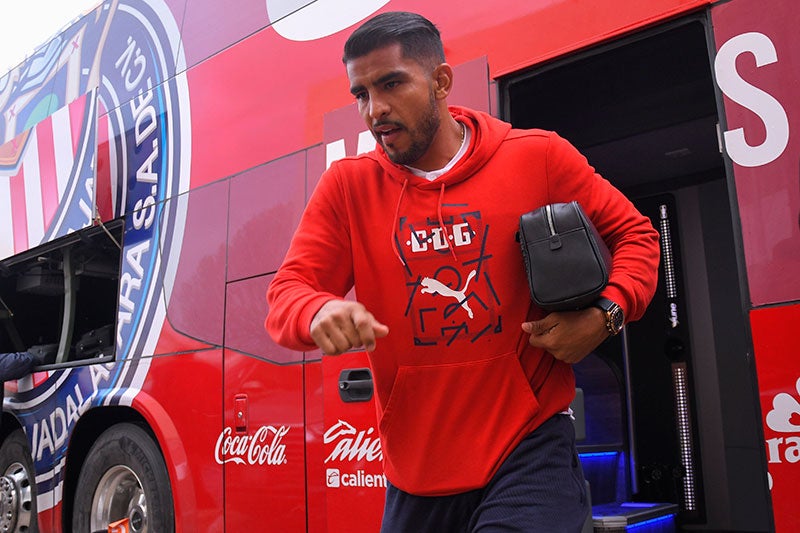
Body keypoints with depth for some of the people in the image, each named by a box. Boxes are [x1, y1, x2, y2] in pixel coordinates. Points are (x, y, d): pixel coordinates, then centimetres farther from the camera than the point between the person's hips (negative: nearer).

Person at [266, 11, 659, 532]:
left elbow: (635, 234, 7)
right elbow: (287, 292, -2)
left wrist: (606, 313, -12)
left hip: (529, 445, -2)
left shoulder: (539, 157, -2)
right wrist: (321, 312, -26)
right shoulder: (347, 185, 2)